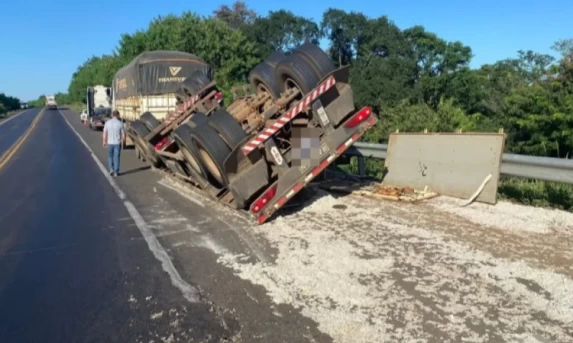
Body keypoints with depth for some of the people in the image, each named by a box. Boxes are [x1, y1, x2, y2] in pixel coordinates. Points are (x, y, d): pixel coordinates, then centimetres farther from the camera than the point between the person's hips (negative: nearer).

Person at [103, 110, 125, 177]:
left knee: (110, 156, 19)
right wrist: (124, 141, 11)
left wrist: (104, 141, 11)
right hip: (117, 143, -1)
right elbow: (123, 134, -6)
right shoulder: (120, 123, -9)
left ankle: (111, 169, 10)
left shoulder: (107, 122, -3)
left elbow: (105, 133, 0)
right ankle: (116, 172, 9)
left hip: (110, 143, 2)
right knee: (116, 157, 6)